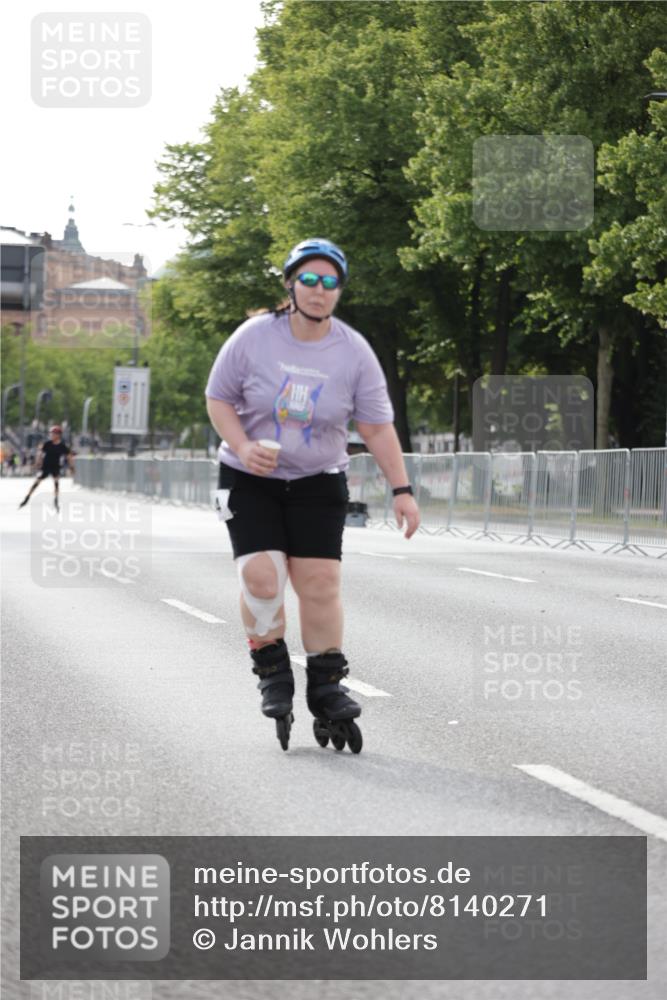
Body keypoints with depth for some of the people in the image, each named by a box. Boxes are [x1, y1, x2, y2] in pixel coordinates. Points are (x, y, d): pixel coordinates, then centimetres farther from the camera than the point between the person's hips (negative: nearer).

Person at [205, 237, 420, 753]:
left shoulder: (354, 352, -6)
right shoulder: (254, 337, -10)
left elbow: (378, 425, -3)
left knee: (321, 582, -6)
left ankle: (326, 689, 5)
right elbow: (218, 398, 0)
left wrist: (402, 489, -8)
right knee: (261, 576, -15)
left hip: (318, 482, 1)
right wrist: (244, 446, -17)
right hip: (250, 479, -1)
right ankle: (273, 673, 6)